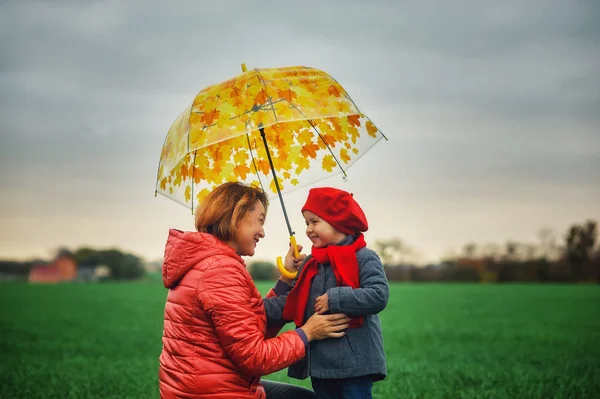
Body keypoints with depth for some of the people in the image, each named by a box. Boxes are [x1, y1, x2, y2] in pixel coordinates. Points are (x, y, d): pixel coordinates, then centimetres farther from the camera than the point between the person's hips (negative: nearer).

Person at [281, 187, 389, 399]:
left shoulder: (364, 258, -8)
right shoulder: (310, 264, 13)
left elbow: (379, 296, -20)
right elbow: (294, 304, 13)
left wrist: (335, 299, -20)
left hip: (354, 363, -7)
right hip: (320, 363, 7)